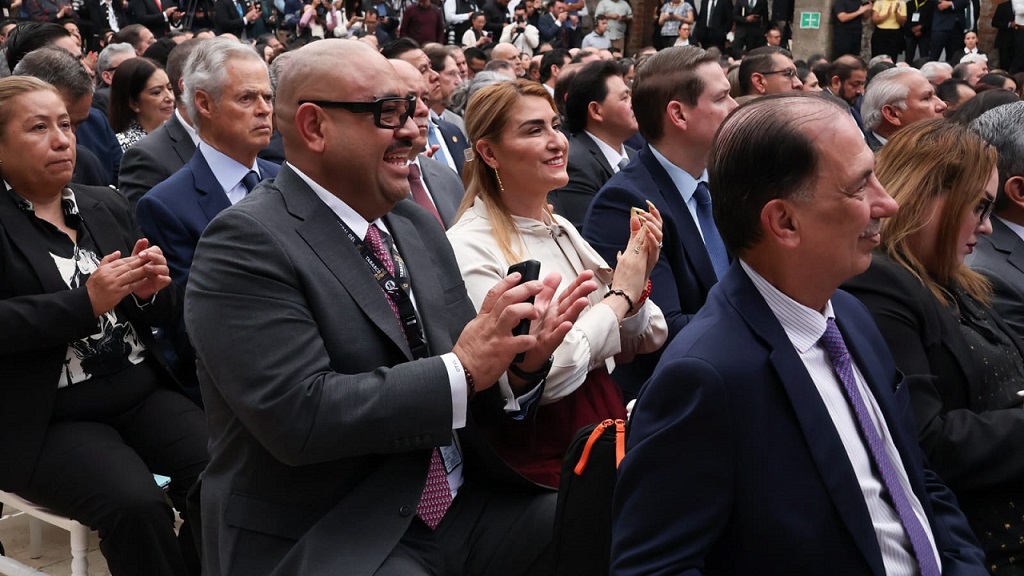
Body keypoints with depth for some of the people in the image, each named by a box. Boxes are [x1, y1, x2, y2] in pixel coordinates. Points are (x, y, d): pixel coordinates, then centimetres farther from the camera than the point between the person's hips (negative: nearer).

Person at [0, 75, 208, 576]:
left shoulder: (105, 205, 12)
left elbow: (161, 313, 13)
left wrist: (149, 289, -9)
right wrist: (86, 302, -22)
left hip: (142, 393, 5)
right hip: (46, 420, -4)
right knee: (136, 505, -28)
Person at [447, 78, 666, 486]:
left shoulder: (562, 230, 9)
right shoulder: (470, 249, -14)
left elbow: (625, 348, 14)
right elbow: (536, 376, -19)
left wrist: (639, 276, -4)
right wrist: (620, 294, -10)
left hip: (606, 424, 7)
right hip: (545, 457, -7)